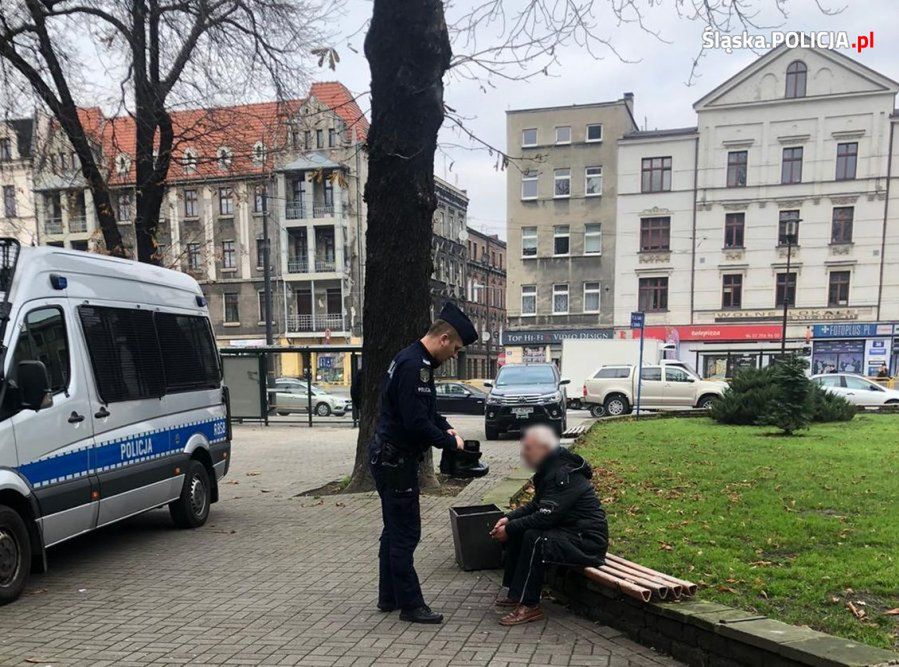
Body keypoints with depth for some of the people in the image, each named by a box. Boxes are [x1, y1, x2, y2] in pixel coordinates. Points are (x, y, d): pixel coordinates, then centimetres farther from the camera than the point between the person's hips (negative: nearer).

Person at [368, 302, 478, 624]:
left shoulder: (415, 361, 11)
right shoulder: (413, 366, -22)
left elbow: (426, 410, 21)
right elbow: (416, 422, -26)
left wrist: (446, 428, 5)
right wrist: (449, 441, -13)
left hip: (391, 458, 11)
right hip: (395, 460, -11)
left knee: (395, 530, 18)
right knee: (405, 533, -1)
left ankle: (389, 597, 29)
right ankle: (410, 604, 10)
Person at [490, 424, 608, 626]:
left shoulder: (564, 475, -23)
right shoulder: (550, 470, 8)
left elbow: (545, 517, -28)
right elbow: (536, 505, 16)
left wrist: (509, 529, -19)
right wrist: (508, 518, 1)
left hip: (587, 542, -10)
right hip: (569, 531, 10)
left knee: (534, 538, -28)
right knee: (517, 530, 4)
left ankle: (529, 606, -17)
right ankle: (516, 592, 11)